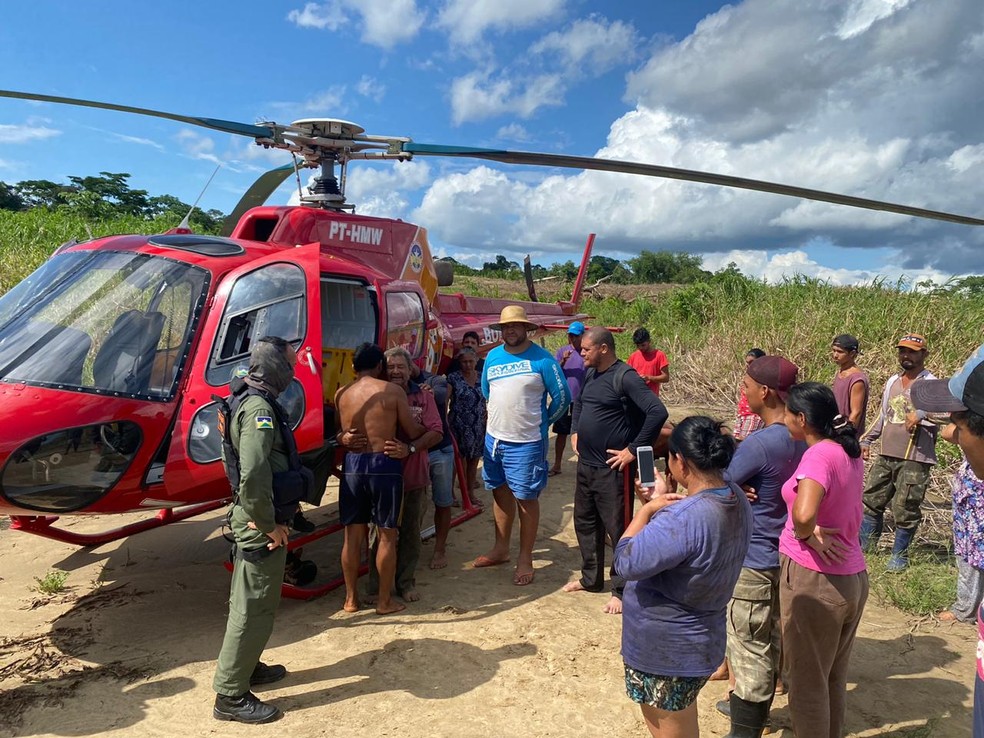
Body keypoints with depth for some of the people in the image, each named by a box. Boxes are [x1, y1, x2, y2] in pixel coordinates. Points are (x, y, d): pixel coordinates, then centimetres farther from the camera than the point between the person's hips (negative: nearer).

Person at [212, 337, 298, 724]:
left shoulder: (248, 401, 11)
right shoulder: (259, 408, -21)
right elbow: (254, 476, -32)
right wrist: (269, 525, -21)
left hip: (249, 518, 10)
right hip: (259, 525, -10)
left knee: (248, 601, 22)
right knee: (255, 608, 0)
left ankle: (245, 666, 38)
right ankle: (231, 696, 12)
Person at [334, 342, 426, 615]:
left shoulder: (341, 394, 6)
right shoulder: (393, 391, -4)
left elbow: (340, 431, 9)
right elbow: (413, 432, 1)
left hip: (352, 464, 4)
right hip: (384, 464, -3)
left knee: (353, 534, 12)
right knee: (387, 535, 7)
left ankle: (351, 598, 22)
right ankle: (385, 601, 15)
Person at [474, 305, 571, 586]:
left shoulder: (542, 359, -11)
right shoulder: (492, 357, 6)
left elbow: (562, 397, -6)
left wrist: (542, 422, 4)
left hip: (526, 442, -5)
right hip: (494, 438, 6)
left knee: (526, 499, 4)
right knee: (501, 493, 16)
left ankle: (525, 559, 16)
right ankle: (500, 549, 31)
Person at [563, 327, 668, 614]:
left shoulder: (625, 377, -17)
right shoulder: (590, 375, 9)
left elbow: (658, 413, -26)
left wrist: (633, 450, -22)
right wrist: (575, 432, 16)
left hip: (611, 469, -9)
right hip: (585, 464, 9)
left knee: (618, 529, 2)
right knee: (585, 523, 18)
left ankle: (621, 590, 17)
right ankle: (591, 579, 35)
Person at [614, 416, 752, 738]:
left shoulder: (685, 518, -35)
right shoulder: (736, 498, -5)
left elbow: (626, 562, -28)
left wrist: (647, 509, -17)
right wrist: (664, 501, 4)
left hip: (666, 650, -8)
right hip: (697, 640, 9)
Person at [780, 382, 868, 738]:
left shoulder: (818, 456, -22)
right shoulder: (849, 453, 4)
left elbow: (804, 514, -39)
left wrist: (807, 535, -20)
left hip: (814, 579, -8)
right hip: (853, 577, 8)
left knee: (807, 680, 10)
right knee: (833, 677, 23)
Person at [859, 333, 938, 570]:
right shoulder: (892, 381, 13)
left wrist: (921, 413, -40)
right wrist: (867, 440, 22)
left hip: (914, 460, -7)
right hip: (886, 456, 7)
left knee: (905, 509, 1)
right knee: (872, 500, 14)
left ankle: (899, 555, 18)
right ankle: (865, 543, 30)